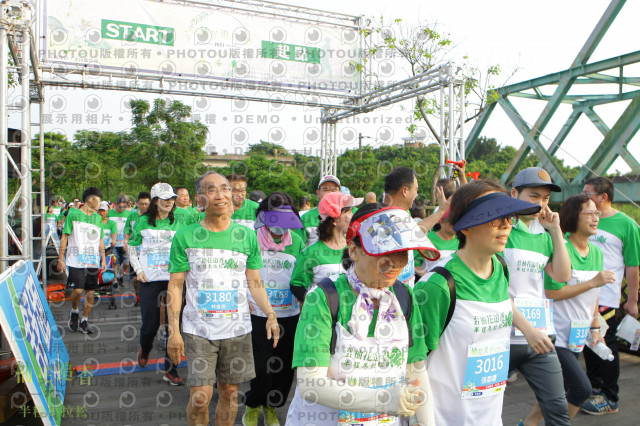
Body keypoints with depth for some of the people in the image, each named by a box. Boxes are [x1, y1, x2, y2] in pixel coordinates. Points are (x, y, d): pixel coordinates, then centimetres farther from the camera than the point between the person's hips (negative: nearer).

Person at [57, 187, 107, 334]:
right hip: (76, 261, -4)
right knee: (78, 290, -11)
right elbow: (64, 237, 0)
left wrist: (103, 258, 14)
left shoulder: (98, 217, 14)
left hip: (93, 261, 4)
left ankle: (84, 321, 17)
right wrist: (61, 259, -4)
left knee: (90, 292, 4)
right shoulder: (73, 214, -1)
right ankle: (74, 312, 19)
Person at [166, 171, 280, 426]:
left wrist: (270, 314, -8)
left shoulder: (246, 236, 2)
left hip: (237, 329, 2)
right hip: (198, 330, -1)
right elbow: (175, 285, 0)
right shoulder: (185, 237, -2)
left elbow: (255, 282, 6)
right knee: (200, 396, -4)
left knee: (229, 392, 11)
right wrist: (173, 331, -6)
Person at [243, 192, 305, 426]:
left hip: (290, 315, 3)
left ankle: (270, 406, 33)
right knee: (262, 366, -1)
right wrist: (244, 300, -2)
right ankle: (253, 406, 27)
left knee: (284, 365, 9)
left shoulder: (297, 242, 3)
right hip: (258, 314, -3)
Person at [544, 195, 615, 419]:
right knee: (582, 388, -12)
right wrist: (593, 282, -19)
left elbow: (593, 296, 19)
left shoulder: (597, 252, 9)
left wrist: (595, 327, 18)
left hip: (577, 336, 8)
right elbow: (551, 293, -21)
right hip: (556, 335, -8)